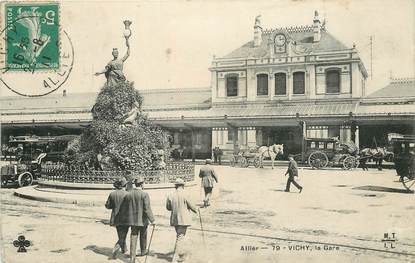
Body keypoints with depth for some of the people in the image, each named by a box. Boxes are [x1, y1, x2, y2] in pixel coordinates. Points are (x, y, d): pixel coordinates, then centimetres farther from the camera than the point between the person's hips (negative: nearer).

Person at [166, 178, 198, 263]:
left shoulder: (170, 196, -3)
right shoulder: (184, 195, -16)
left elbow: (168, 207, 9)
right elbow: (191, 206, -5)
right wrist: (196, 210, 17)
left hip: (174, 219, 5)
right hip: (183, 219, -5)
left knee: (179, 236, 22)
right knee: (180, 238, -1)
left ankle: (181, 254, 35)